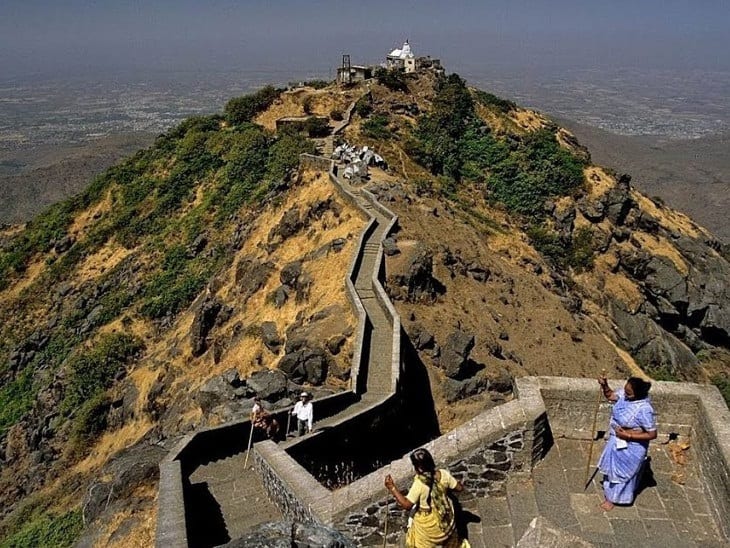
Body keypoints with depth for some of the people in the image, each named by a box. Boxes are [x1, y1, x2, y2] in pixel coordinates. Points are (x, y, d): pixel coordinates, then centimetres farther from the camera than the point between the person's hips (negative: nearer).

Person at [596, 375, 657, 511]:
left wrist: (628, 436, -26)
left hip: (630, 446, -7)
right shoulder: (625, 393, -15)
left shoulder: (644, 410, -35)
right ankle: (610, 489, 52)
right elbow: (610, 396, 3)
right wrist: (604, 385, -16)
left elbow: (652, 434, -26)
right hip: (616, 440, 7)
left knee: (622, 471, 15)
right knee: (612, 466, 27)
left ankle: (613, 498, 38)